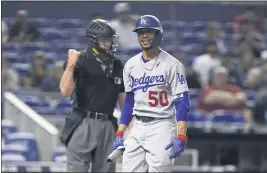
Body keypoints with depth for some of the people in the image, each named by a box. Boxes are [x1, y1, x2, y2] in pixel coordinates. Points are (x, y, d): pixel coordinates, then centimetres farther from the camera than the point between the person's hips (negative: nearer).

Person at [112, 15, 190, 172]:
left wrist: (181, 138, -22)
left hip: (162, 128, -6)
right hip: (137, 128, 6)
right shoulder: (131, 65, 10)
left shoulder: (171, 65, -8)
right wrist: (120, 134, 11)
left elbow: (182, 103, -12)